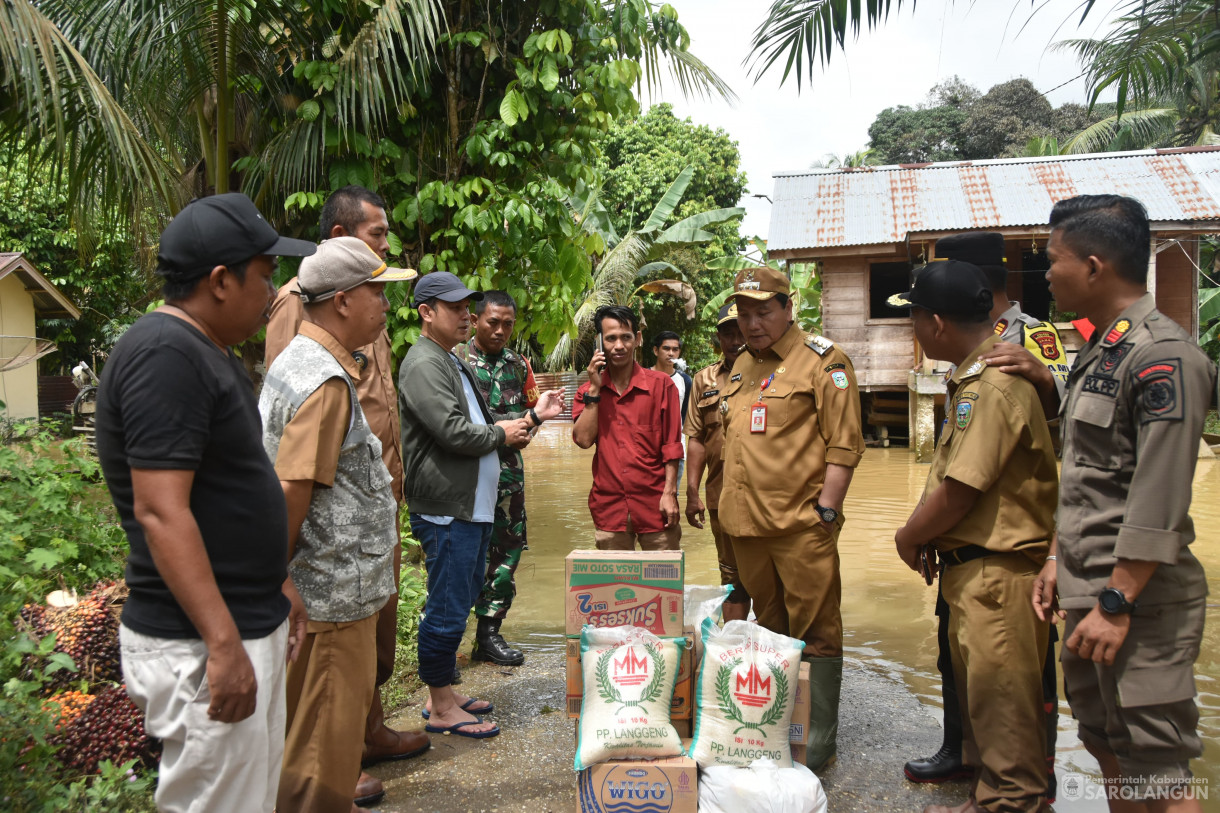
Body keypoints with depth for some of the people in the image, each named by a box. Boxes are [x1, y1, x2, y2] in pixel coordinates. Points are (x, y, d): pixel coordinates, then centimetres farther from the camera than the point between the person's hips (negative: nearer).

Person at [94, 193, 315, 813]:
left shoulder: (209, 351, 13)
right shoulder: (164, 355, -19)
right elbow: (160, 512, -24)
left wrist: (278, 585, 21)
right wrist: (224, 644, -24)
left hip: (250, 625, 10)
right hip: (202, 645, -10)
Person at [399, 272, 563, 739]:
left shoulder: (455, 364, 20)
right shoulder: (424, 364, -13)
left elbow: (478, 427, 22)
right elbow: (453, 432, -22)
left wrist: (532, 417, 13)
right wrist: (501, 434, -6)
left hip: (473, 506, 10)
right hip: (447, 509, -10)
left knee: (459, 601, 17)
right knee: (447, 609, -2)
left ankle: (443, 695, 29)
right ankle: (441, 709, 11)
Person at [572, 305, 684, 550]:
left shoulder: (661, 384, 1)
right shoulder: (588, 391, 9)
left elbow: (672, 444, -1)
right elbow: (583, 439, -6)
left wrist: (670, 493, -9)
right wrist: (595, 388, -6)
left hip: (654, 507, -2)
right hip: (608, 509, 2)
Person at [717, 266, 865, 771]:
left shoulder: (822, 360, -6)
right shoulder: (741, 367, 16)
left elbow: (844, 443, -10)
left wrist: (826, 507, -15)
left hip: (801, 524, -7)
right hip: (747, 523, 7)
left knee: (814, 632, 2)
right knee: (769, 628, 17)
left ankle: (818, 738, 13)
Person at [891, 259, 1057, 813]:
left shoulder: (994, 384, -20)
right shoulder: (973, 376, 13)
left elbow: (960, 491, -21)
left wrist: (909, 537, -6)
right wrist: (923, 535, 8)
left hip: (998, 572, -10)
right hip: (970, 568, 10)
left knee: (1001, 702, 1)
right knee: (977, 692, 20)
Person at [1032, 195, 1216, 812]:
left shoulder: (1163, 357, -17)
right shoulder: (1098, 351, 13)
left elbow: (1160, 501, -22)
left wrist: (1117, 604, -21)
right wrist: (1058, 559, 17)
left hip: (1139, 601, -9)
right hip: (1090, 591, 10)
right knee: (1105, 744, 19)